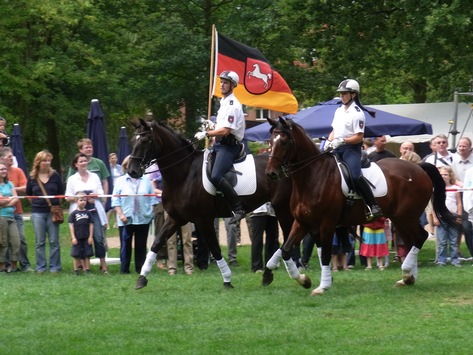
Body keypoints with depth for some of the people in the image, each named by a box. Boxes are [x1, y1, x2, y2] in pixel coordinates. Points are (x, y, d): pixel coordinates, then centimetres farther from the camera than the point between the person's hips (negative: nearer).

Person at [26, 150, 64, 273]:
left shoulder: (55, 175, 2)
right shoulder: (32, 177, 3)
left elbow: (61, 193, 8)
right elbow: (28, 195, 15)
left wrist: (56, 205, 5)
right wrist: (36, 203, 10)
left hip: (53, 212, -1)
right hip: (37, 213, 1)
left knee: (54, 241, 0)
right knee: (40, 242, 5)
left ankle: (55, 266, 6)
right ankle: (41, 267, 10)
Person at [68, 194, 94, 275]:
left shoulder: (88, 213, 3)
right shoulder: (73, 213, -2)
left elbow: (91, 225, 5)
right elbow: (71, 225, -2)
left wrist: (91, 237, -1)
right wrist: (73, 237, -7)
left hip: (86, 238, 1)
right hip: (77, 238, -1)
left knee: (87, 254, 3)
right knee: (77, 255, 5)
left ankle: (87, 269, 10)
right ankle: (76, 269, 12)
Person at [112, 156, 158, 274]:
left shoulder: (146, 180, 8)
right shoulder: (120, 181, 4)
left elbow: (152, 198, 8)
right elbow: (115, 200, 1)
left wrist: (152, 212, 0)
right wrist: (120, 214, -9)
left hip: (143, 218, 1)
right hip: (126, 219, -1)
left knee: (141, 245, 5)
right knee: (125, 244, 1)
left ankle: (141, 268, 10)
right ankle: (124, 268, 7)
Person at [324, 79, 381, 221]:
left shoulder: (357, 113, -10)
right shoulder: (339, 111, 15)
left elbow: (359, 137, -14)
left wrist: (342, 140, -23)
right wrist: (329, 142, 2)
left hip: (351, 148, -9)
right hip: (337, 149, 9)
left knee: (354, 176, -29)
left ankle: (374, 207, -28)